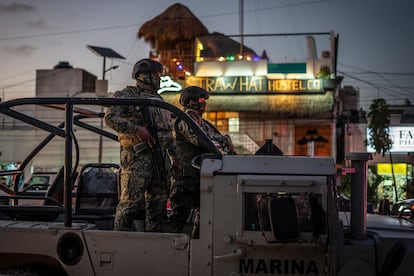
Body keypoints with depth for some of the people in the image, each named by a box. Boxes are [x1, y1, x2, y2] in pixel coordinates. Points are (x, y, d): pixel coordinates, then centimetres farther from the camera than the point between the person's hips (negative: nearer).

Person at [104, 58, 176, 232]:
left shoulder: (158, 100, 24)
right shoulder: (127, 95, 1)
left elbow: (168, 131, 26)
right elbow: (110, 118, -13)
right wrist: (136, 129, -19)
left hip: (161, 157, 8)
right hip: (137, 156, -8)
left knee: (158, 203, 10)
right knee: (131, 202, -10)